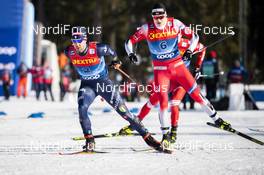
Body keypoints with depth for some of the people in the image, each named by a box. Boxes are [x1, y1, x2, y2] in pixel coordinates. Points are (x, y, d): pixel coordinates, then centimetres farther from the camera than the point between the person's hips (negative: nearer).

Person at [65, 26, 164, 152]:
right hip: (87, 85, 2)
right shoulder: (70, 52, -15)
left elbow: (111, 51, -3)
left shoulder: (97, 49, -26)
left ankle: (147, 137, 2)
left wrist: (115, 60, 16)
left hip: (104, 83, -2)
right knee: (82, 109, -24)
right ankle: (89, 141, -9)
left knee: (122, 110, -5)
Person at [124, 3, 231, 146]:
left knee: (195, 93, 0)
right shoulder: (147, 29, -8)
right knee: (163, 101, -12)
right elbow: (130, 41, 0)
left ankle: (216, 119, 15)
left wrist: (190, 50, -17)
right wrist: (131, 54, -18)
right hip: (160, 70, 0)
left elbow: (193, 36, -1)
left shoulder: (175, 24, -9)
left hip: (178, 65, 0)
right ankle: (165, 134, 0)